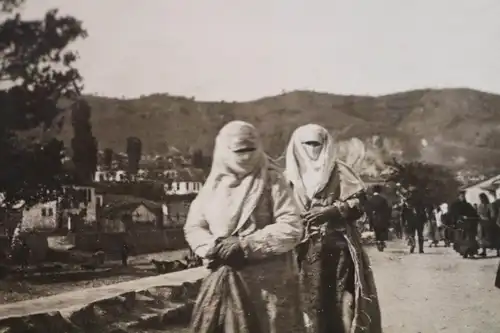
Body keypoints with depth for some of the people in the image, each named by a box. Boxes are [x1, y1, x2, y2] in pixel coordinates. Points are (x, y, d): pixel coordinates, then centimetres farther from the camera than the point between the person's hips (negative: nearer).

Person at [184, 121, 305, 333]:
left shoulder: (272, 180, -5)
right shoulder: (214, 184, 7)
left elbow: (292, 227, -11)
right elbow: (193, 227, 8)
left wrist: (246, 245, -15)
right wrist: (215, 246, -12)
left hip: (268, 281, -3)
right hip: (223, 279, 4)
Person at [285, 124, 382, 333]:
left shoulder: (339, 171, 6)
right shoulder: (290, 176, 11)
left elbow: (358, 204, 0)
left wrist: (330, 211, -12)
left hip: (338, 245, -1)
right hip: (305, 248, 1)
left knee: (342, 299, -4)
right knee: (310, 300, -2)